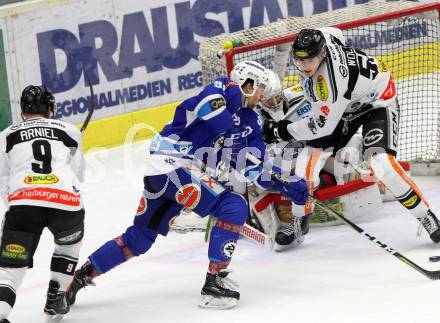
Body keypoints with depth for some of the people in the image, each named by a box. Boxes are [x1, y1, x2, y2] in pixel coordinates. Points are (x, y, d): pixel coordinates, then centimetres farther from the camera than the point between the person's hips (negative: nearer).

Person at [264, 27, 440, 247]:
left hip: (377, 102, -8)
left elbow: (323, 125, -32)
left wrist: (282, 130, -23)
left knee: (380, 163, -28)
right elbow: (334, 32, 8)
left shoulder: (333, 77, -39)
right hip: (344, 105, 8)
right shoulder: (316, 41, -18)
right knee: (309, 156, -4)